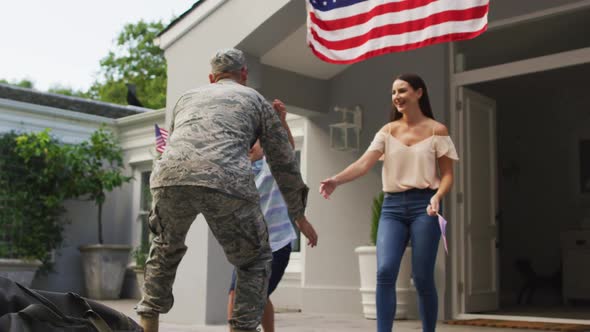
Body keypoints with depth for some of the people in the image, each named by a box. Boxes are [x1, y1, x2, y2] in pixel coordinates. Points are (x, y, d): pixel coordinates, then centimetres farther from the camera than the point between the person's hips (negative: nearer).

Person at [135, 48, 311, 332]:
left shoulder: (188, 98, 36)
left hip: (169, 177, 3)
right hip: (226, 182, -3)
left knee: (166, 248, 32)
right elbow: (283, 161, 28)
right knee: (255, 261, 20)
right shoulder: (256, 100, 28)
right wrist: (299, 215, 37)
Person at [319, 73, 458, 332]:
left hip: (423, 205, -2)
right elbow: (364, 163, -4)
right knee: (385, 271, -13)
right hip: (392, 206, 2)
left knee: (422, 278, -1)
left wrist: (437, 196, -19)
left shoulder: (437, 130, 3)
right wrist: (336, 180, -22)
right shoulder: (387, 131, 10)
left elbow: (447, 174, 3)